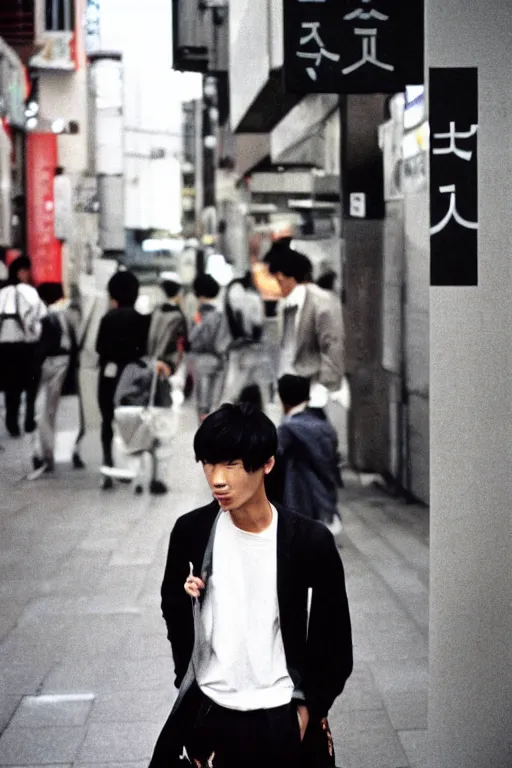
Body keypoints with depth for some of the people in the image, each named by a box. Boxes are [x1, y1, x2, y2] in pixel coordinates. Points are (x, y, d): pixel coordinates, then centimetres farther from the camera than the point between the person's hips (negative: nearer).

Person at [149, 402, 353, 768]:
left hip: (279, 717, -2)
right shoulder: (191, 530, -7)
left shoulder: (311, 541, -14)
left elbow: (335, 635, -3)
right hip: (205, 710, 2)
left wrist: (309, 706, -2)